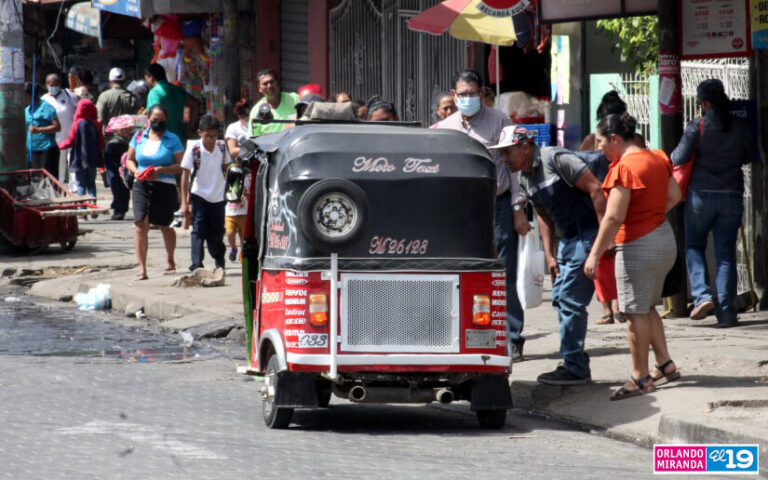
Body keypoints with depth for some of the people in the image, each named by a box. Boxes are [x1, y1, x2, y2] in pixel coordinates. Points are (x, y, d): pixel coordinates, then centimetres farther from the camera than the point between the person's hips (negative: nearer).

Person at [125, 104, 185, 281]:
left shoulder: (172, 140, 2)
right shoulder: (139, 137, 11)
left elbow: (180, 166, -3)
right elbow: (129, 159, 17)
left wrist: (161, 170, -17)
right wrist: (136, 171, -4)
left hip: (165, 185, -2)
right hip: (141, 186, 2)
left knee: (165, 225, 8)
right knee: (140, 224, -11)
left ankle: (170, 261, 33)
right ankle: (142, 268, -11)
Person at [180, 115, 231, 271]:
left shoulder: (221, 147, -3)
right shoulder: (194, 149, -12)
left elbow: (227, 167, 14)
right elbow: (185, 175, -9)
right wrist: (184, 202, -11)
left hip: (218, 196, 3)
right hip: (199, 195, -3)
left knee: (217, 232, 12)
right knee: (198, 230, -11)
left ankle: (219, 260, 37)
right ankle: (196, 266, -13)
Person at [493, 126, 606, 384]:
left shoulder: (556, 159, -16)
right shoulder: (525, 179, 11)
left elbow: (595, 189, -19)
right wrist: (549, 255, 14)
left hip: (588, 234, -9)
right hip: (568, 238, 9)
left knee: (570, 300, -10)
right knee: (559, 298, 9)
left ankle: (574, 368, -4)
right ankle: (577, 365, 17)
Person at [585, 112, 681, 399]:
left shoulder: (624, 168, -19)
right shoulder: (657, 159, 7)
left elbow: (614, 217, -22)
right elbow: (674, 196, 16)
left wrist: (595, 254, -18)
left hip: (638, 246, -9)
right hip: (664, 238, 9)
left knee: (636, 312, -2)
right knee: (647, 308, 20)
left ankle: (641, 378, 3)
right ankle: (665, 365, 21)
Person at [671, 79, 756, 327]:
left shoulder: (698, 126, -9)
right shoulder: (741, 127, 1)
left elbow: (679, 158, -10)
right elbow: (748, 156, 15)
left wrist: (673, 153, 12)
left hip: (701, 194, -2)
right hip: (731, 195, 2)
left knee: (694, 246, 13)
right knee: (726, 254, 5)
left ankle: (702, 295, -8)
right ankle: (726, 312, 0)